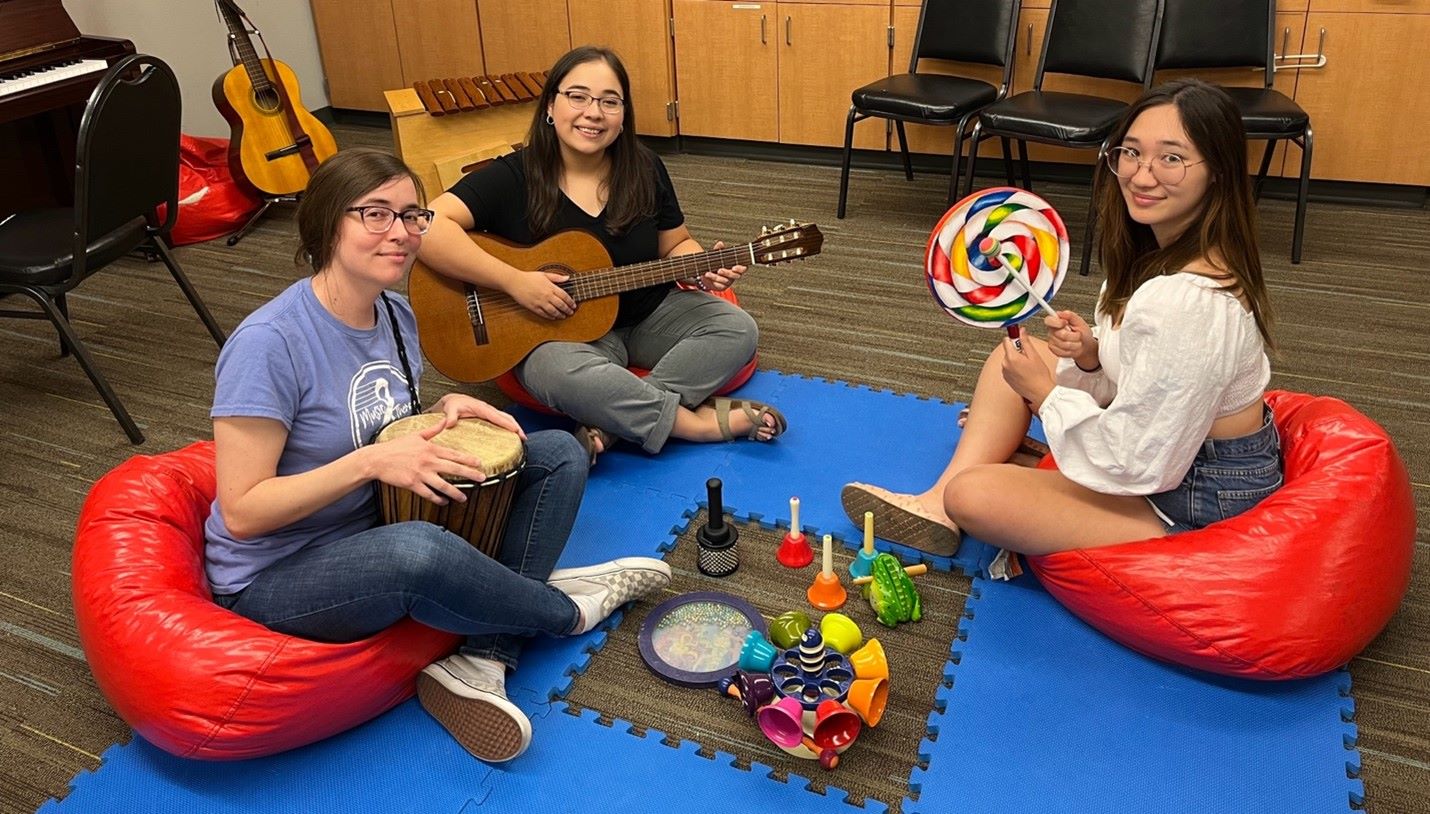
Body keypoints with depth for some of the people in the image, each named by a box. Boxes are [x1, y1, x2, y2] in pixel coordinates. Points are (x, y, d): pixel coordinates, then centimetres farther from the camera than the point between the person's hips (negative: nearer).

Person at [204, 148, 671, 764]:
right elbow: (242, 512, -23)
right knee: (418, 551, -42)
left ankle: (479, 663, -16)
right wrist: (371, 461, -30)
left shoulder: (395, 315, 1)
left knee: (559, 456, -2)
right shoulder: (269, 343, -23)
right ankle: (566, 609, -9)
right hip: (276, 577, -8)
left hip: (381, 529, 8)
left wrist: (446, 411, -6)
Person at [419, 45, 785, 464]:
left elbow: (676, 244, 9)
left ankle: (611, 425, -24)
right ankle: (697, 420, -21)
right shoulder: (514, 177, -13)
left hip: (648, 314, 5)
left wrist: (703, 267, -14)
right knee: (564, 374, -39)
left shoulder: (645, 170, 0)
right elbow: (429, 228, -23)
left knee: (737, 330, -15)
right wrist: (514, 281, -30)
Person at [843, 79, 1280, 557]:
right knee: (1016, 355, 10)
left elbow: (1138, 463, -27)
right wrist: (1093, 356, -10)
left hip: (1197, 502, -10)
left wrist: (1043, 391, -15)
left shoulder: (1186, 302, -32)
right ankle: (937, 506, 6)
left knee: (971, 496, -18)